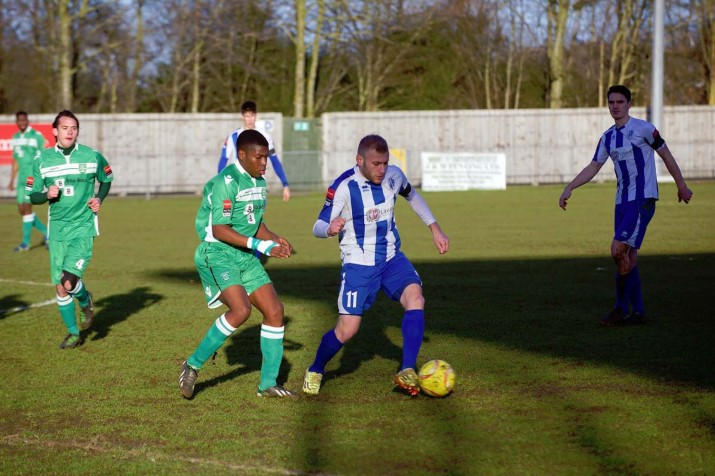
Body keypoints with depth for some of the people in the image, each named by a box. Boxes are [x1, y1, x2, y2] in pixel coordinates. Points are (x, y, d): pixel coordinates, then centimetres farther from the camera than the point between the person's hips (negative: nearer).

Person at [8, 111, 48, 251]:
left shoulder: (37, 136, -8)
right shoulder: (16, 138, 13)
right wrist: (11, 181, 18)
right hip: (22, 177, 7)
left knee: (26, 208, -9)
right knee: (22, 210, 6)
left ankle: (26, 242, -2)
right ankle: (46, 232, 19)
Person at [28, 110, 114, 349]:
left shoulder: (92, 156, -2)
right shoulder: (43, 160, 1)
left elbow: (107, 179, 17)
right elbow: (32, 195, 6)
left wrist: (99, 198, -1)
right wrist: (47, 195, -15)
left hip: (83, 227, -3)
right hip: (57, 228, 3)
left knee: (69, 282, -20)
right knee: (60, 287, 4)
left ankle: (86, 301, 15)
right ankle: (73, 333, 23)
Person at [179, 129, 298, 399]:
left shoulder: (258, 182, 12)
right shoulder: (226, 182, -17)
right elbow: (219, 229, -22)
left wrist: (275, 240, 2)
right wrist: (259, 245, -25)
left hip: (245, 257, 9)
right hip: (218, 254, -9)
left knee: (275, 311, 1)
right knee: (241, 309, -27)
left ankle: (268, 384, 11)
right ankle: (192, 365, -11)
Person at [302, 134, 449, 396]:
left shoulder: (393, 176, -4)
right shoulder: (343, 187, -19)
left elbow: (413, 197, 19)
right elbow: (318, 227, -15)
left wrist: (435, 229, 16)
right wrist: (330, 229, -39)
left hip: (392, 258, 4)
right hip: (358, 264, -4)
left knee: (415, 298, -24)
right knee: (347, 329, -8)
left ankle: (407, 372, -22)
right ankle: (315, 371, 22)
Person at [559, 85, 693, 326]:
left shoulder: (643, 129, -5)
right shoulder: (607, 137, 13)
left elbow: (666, 156, 2)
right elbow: (593, 167, 17)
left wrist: (681, 186, 7)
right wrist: (569, 188, 7)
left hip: (643, 199, -7)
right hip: (622, 201, 7)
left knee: (619, 249, -17)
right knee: (628, 255, 6)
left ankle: (621, 308, -9)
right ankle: (637, 311, 12)